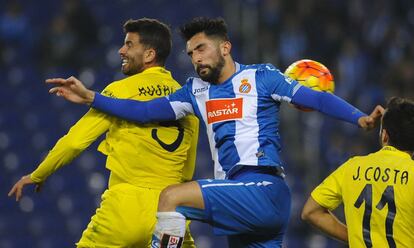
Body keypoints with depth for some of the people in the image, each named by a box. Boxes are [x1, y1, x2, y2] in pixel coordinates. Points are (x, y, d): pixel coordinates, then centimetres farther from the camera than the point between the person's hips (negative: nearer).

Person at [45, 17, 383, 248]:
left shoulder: (260, 78, 3)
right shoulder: (197, 91, 19)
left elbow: (315, 98, -5)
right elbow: (146, 111, 14)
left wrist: (359, 118, -21)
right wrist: (90, 97, 6)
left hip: (264, 188, -7)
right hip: (237, 196, 7)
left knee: (172, 196, -18)